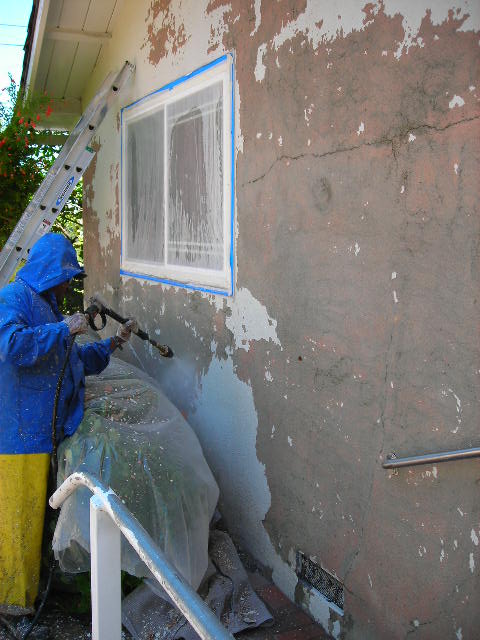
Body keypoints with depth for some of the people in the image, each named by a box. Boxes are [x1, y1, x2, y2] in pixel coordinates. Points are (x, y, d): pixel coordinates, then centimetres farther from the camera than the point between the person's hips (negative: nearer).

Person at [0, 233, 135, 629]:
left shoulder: (46, 306, 19)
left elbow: (75, 361, 26)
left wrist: (112, 343, 19)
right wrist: (65, 329, -20)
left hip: (44, 430, 9)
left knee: (38, 507, 16)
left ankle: (35, 579, 28)